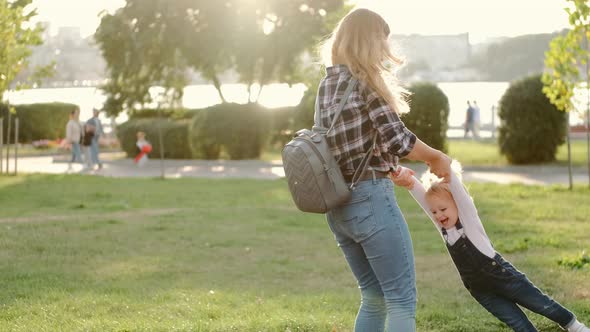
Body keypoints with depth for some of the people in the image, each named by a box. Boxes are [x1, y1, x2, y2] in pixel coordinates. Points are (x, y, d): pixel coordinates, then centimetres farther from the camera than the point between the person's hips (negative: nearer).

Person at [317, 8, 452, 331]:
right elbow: (397, 139, -14)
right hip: (370, 198, -8)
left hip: (338, 206, 8)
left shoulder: (326, 85, 14)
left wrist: (390, 170, 28)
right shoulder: (364, 81, -9)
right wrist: (437, 158, 3)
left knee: (374, 297, 16)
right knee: (401, 300, -2)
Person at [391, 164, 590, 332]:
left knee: (541, 304, 9)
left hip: (502, 276, -5)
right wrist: (408, 180, -32)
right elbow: (423, 197, -13)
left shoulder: (468, 217, -13)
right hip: (481, 290, 5)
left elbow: (458, 189, -28)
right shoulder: (442, 226, -2)